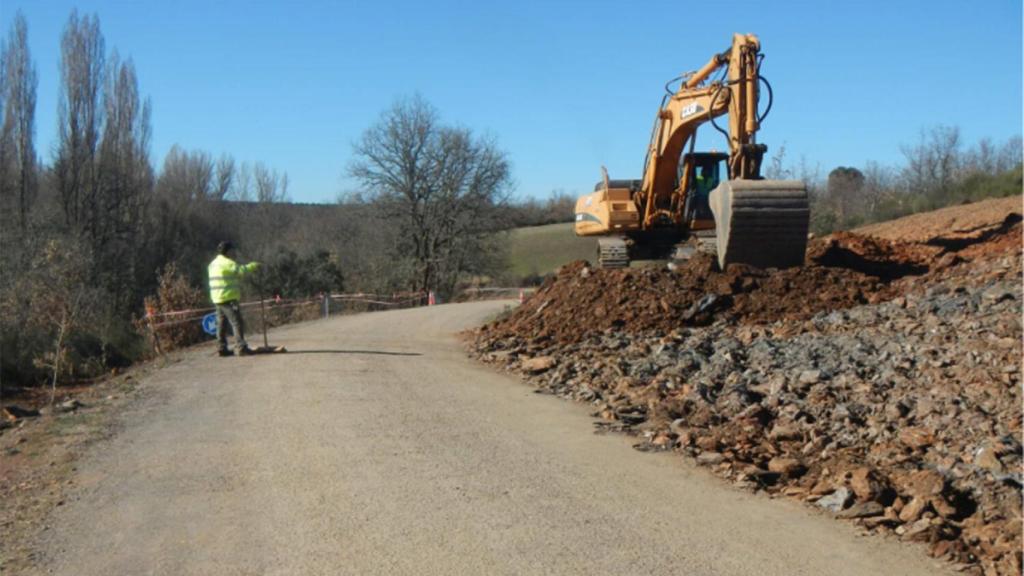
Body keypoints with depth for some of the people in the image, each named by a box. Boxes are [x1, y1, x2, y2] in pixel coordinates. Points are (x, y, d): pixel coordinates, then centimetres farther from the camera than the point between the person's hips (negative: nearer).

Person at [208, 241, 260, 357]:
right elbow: (241, 270, -23)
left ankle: (222, 348, 15)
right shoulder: (226, 262, -13)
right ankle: (241, 347, -14)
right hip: (228, 298, -10)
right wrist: (253, 266, -9)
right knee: (237, 322, -10)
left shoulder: (214, 263, 18)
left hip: (218, 298, 10)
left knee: (221, 323, 13)